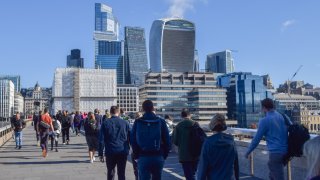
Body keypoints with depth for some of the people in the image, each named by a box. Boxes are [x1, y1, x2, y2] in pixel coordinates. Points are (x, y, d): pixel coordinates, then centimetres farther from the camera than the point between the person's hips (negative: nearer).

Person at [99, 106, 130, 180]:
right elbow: (129, 138, 5)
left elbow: (101, 140, -2)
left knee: (110, 173, 15)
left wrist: (101, 154, 2)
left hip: (110, 152, 0)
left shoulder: (105, 123, -1)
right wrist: (127, 149, 14)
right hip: (123, 152, 1)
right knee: (121, 174, 6)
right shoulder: (125, 123, 2)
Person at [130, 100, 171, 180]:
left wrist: (137, 155, 7)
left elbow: (133, 141, -1)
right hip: (158, 157, 1)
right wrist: (164, 155, 7)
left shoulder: (137, 122, -2)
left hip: (143, 158, 0)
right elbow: (167, 141, -2)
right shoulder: (161, 122, -2)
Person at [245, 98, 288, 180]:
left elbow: (257, 138, -6)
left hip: (275, 152, -7)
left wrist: (248, 152, 7)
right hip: (285, 151, 7)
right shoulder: (283, 117, 10)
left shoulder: (265, 120, -9)